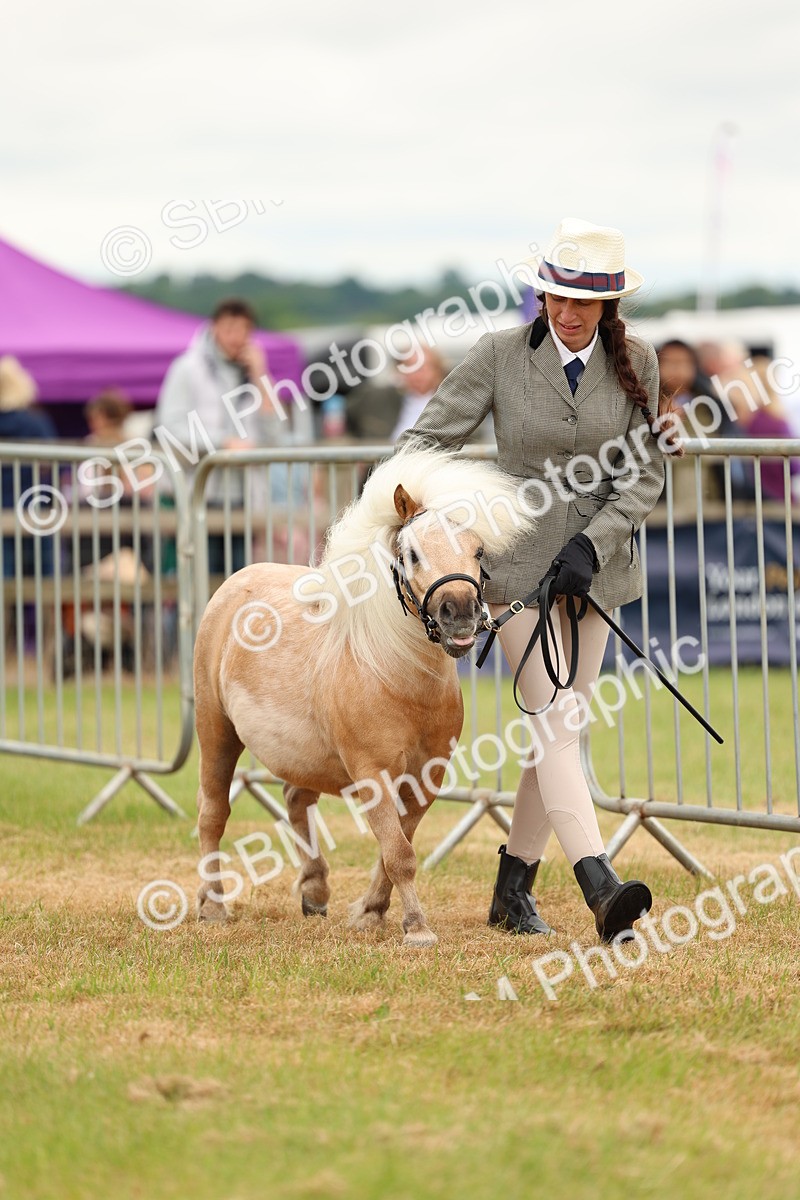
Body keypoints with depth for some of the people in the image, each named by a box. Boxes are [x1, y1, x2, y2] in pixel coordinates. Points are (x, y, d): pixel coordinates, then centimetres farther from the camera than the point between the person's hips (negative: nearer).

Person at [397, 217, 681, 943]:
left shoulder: (635, 364, -2)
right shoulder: (502, 355, -8)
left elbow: (644, 475, 0)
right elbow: (432, 439, -4)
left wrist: (593, 545, -13)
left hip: (596, 564, 4)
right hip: (518, 561, -4)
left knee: (561, 726, 8)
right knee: (553, 722, -15)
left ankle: (513, 888, 19)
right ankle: (600, 887, -28)